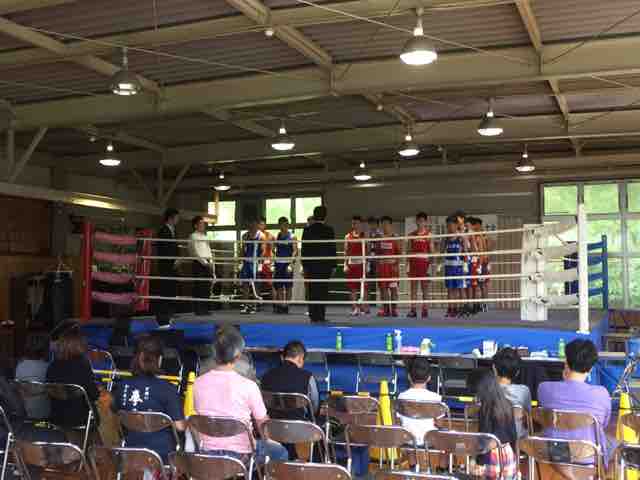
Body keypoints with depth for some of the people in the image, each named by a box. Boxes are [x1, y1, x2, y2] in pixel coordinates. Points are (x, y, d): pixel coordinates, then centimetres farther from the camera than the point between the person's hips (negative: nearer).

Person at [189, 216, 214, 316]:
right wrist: (204, 262, -16)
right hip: (199, 264, -7)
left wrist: (213, 270, 15)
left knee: (207, 288, 5)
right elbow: (195, 252, -9)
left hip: (207, 264, 7)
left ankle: (205, 309, 10)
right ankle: (198, 310, -5)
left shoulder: (205, 237, 21)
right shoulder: (193, 236, -1)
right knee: (199, 287, -8)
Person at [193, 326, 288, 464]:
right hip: (239, 454, -5)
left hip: (206, 454, 5)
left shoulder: (199, 383, -8)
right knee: (281, 452, 22)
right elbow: (262, 425, -8)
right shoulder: (248, 386, -20)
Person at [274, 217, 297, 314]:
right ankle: (280, 305, 5)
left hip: (288, 263, -5)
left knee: (288, 286, 0)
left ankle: (286, 306, 5)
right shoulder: (278, 236, 13)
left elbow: (295, 251, -10)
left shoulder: (292, 236, -3)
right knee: (278, 285, 2)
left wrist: (291, 263, -22)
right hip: (278, 263, 5)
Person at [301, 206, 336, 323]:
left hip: (311, 265, 1)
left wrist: (305, 265, 8)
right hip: (325, 265, -1)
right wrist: (333, 265, 5)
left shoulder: (307, 230, 0)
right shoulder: (329, 230, -4)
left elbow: (304, 249, 2)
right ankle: (321, 316, 1)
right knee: (323, 290, 2)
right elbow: (332, 249, -2)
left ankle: (313, 315, 6)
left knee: (313, 291, 6)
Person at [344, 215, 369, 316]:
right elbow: (346, 251, 10)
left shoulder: (365, 236, 2)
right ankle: (355, 308, 11)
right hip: (351, 264, 3)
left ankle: (365, 307, 7)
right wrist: (345, 264, 3)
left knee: (363, 287, -3)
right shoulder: (348, 236, 9)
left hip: (362, 264, -3)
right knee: (352, 287, 4)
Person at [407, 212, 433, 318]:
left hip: (424, 262, -3)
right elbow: (409, 251, 11)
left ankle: (425, 309, 6)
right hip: (413, 262, 3)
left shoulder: (428, 234, 2)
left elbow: (431, 250, 0)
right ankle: (413, 310, 4)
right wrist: (408, 265, 6)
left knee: (425, 287, 2)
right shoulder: (412, 235, 10)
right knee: (413, 287, 2)